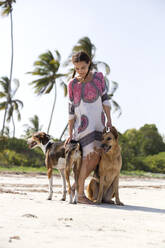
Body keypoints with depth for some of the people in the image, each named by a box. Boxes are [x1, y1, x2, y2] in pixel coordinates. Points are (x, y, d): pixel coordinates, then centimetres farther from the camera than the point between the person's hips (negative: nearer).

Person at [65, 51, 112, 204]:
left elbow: (105, 99, 6)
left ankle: (77, 185, 16)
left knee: (96, 157, 0)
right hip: (83, 122, -4)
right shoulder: (72, 84, -4)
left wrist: (109, 120, -1)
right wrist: (70, 133, -2)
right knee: (89, 156, -12)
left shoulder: (99, 77, 3)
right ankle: (80, 194, -6)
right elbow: (71, 109, -2)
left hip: (98, 122, 4)